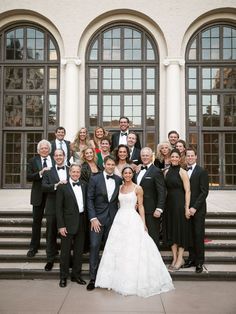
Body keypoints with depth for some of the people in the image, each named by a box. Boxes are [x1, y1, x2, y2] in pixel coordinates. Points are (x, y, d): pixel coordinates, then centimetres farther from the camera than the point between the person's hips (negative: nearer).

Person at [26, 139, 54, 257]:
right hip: (38, 195, 0)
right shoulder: (33, 161, 2)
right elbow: (29, 177, -7)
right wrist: (40, 173, -20)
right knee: (36, 221, 8)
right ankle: (34, 247, 19)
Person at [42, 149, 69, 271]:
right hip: (52, 208, 0)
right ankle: (50, 259, 22)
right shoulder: (48, 172, 4)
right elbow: (44, 187, -10)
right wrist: (56, 185, -23)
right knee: (51, 234, 8)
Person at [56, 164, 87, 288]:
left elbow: (87, 202, 10)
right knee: (65, 251, 6)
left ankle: (76, 275, 28)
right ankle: (63, 277, 22)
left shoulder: (84, 185, 7)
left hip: (81, 222, 4)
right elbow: (59, 208, -8)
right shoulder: (62, 186, -7)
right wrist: (61, 225, -12)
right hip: (68, 223, -4)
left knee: (79, 250, 13)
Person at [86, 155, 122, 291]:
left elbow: (120, 199, 11)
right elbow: (90, 200, -4)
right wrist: (93, 218, -11)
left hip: (113, 218, 2)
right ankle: (93, 278, 6)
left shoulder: (119, 180, 5)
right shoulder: (95, 179, -3)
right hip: (97, 218, -2)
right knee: (94, 247, -4)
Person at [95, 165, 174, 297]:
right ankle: (120, 279, 20)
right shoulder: (119, 188, 10)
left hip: (133, 219, -4)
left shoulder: (138, 188, -3)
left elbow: (141, 206, -4)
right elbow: (119, 203, 14)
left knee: (133, 249, -4)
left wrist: (143, 223, -8)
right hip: (120, 219, 5)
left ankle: (134, 281, 10)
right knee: (118, 249, 6)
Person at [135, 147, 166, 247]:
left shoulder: (156, 172, -8)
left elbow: (162, 192, -13)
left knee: (153, 237, 1)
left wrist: (159, 209, -19)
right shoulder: (138, 171, 15)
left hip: (151, 211, -7)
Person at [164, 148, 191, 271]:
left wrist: (187, 208, -16)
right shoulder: (166, 172, 9)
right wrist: (163, 204, 5)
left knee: (180, 229, 3)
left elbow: (187, 191, -11)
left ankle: (180, 259, 13)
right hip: (169, 203, 6)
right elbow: (165, 189, 11)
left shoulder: (182, 172, -8)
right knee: (170, 230, 10)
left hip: (180, 203, -6)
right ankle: (175, 258, 21)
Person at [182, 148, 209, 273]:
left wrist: (195, 207, -15)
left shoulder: (202, 172, -4)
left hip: (198, 209, -4)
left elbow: (204, 192, -9)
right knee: (189, 235, 8)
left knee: (198, 235, 1)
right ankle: (192, 258, 20)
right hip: (186, 209, 4)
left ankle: (199, 261, 11)